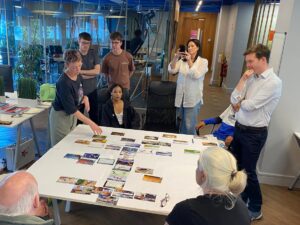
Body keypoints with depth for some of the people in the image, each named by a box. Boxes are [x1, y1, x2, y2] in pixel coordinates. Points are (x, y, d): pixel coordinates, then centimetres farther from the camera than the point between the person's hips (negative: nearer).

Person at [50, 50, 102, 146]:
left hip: (72, 114, 7)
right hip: (61, 115, -7)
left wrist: (85, 98, -10)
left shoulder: (78, 77, -3)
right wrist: (90, 123, -33)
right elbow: (71, 108, -30)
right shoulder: (64, 83, -26)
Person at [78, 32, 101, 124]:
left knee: (95, 115, 13)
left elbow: (97, 71, -9)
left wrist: (81, 71, -14)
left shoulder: (94, 52, 0)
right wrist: (92, 73, -11)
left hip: (92, 89, 2)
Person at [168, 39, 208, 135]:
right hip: (180, 96, 4)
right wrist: (176, 57, -19)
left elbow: (196, 75, -16)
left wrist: (189, 61, -22)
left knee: (189, 125, -4)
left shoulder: (203, 61, -1)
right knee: (181, 122, 16)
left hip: (193, 98, -3)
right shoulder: (182, 60, 7)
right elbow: (171, 70, -6)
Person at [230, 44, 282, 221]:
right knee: (237, 166, 19)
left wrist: (239, 103, -2)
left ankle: (255, 209, 27)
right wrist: (243, 79, -10)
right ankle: (241, 199, 42)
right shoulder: (251, 77, 5)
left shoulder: (273, 82, -18)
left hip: (254, 133, -7)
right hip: (239, 128, 8)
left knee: (248, 171, 5)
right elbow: (234, 100, -3)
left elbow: (250, 105, -22)